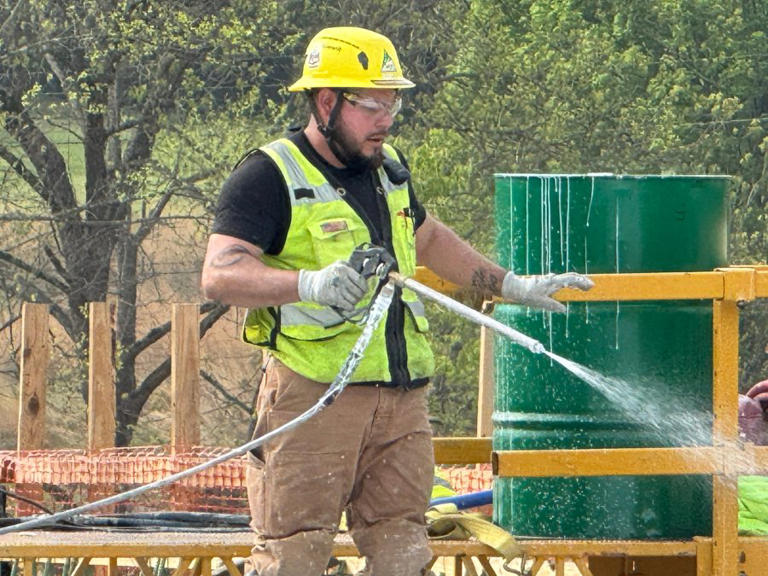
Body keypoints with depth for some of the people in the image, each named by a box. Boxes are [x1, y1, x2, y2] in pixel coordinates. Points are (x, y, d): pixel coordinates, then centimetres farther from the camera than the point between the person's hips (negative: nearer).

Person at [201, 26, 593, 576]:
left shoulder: (388, 167, 18)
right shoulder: (271, 176, -7)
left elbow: (428, 238, 37)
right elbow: (220, 275, -18)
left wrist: (513, 286, 32)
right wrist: (310, 284, -33)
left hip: (401, 395, 7)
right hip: (312, 393, -7)